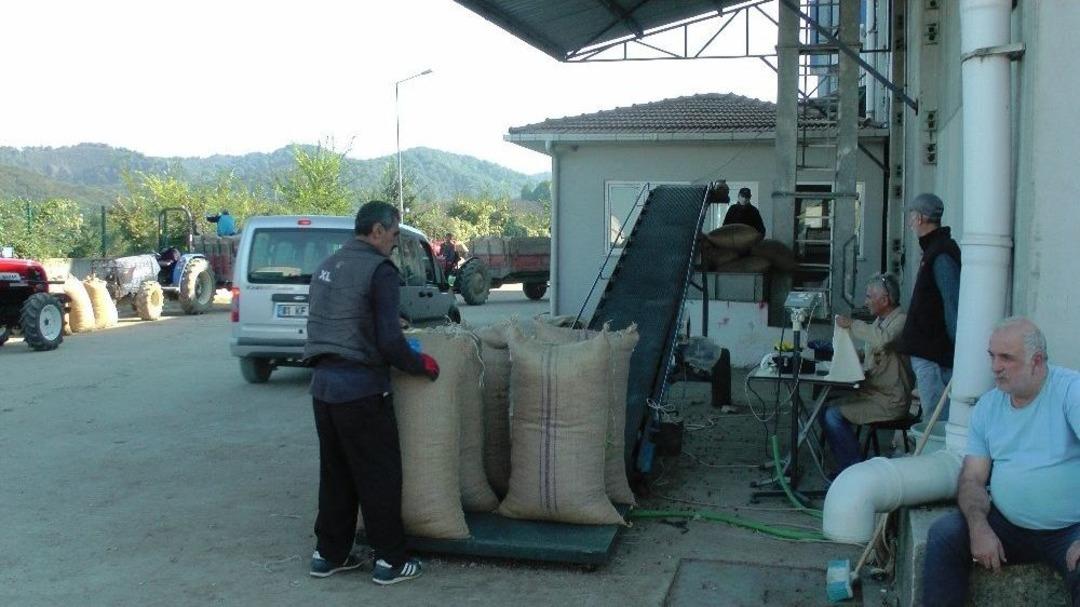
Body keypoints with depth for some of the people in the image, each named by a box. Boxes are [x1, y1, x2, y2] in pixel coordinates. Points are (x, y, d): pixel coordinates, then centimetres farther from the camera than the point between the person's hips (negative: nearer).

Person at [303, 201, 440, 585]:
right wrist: (421, 365, -5)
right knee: (380, 476, 3)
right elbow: (388, 340, -19)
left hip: (323, 381, 8)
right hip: (361, 387, -8)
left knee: (335, 474, 17)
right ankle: (390, 560, 11)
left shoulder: (328, 266, 14)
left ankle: (329, 553, 25)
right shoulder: (379, 269, -13)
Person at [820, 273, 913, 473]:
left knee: (833, 415, -17)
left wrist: (853, 324, -24)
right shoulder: (880, 321, 15)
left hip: (890, 402, -9)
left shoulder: (901, 320, -13)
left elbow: (882, 339, -35)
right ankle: (848, 466, 6)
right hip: (871, 392, 9)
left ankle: (854, 466, -3)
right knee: (828, 412, -2)